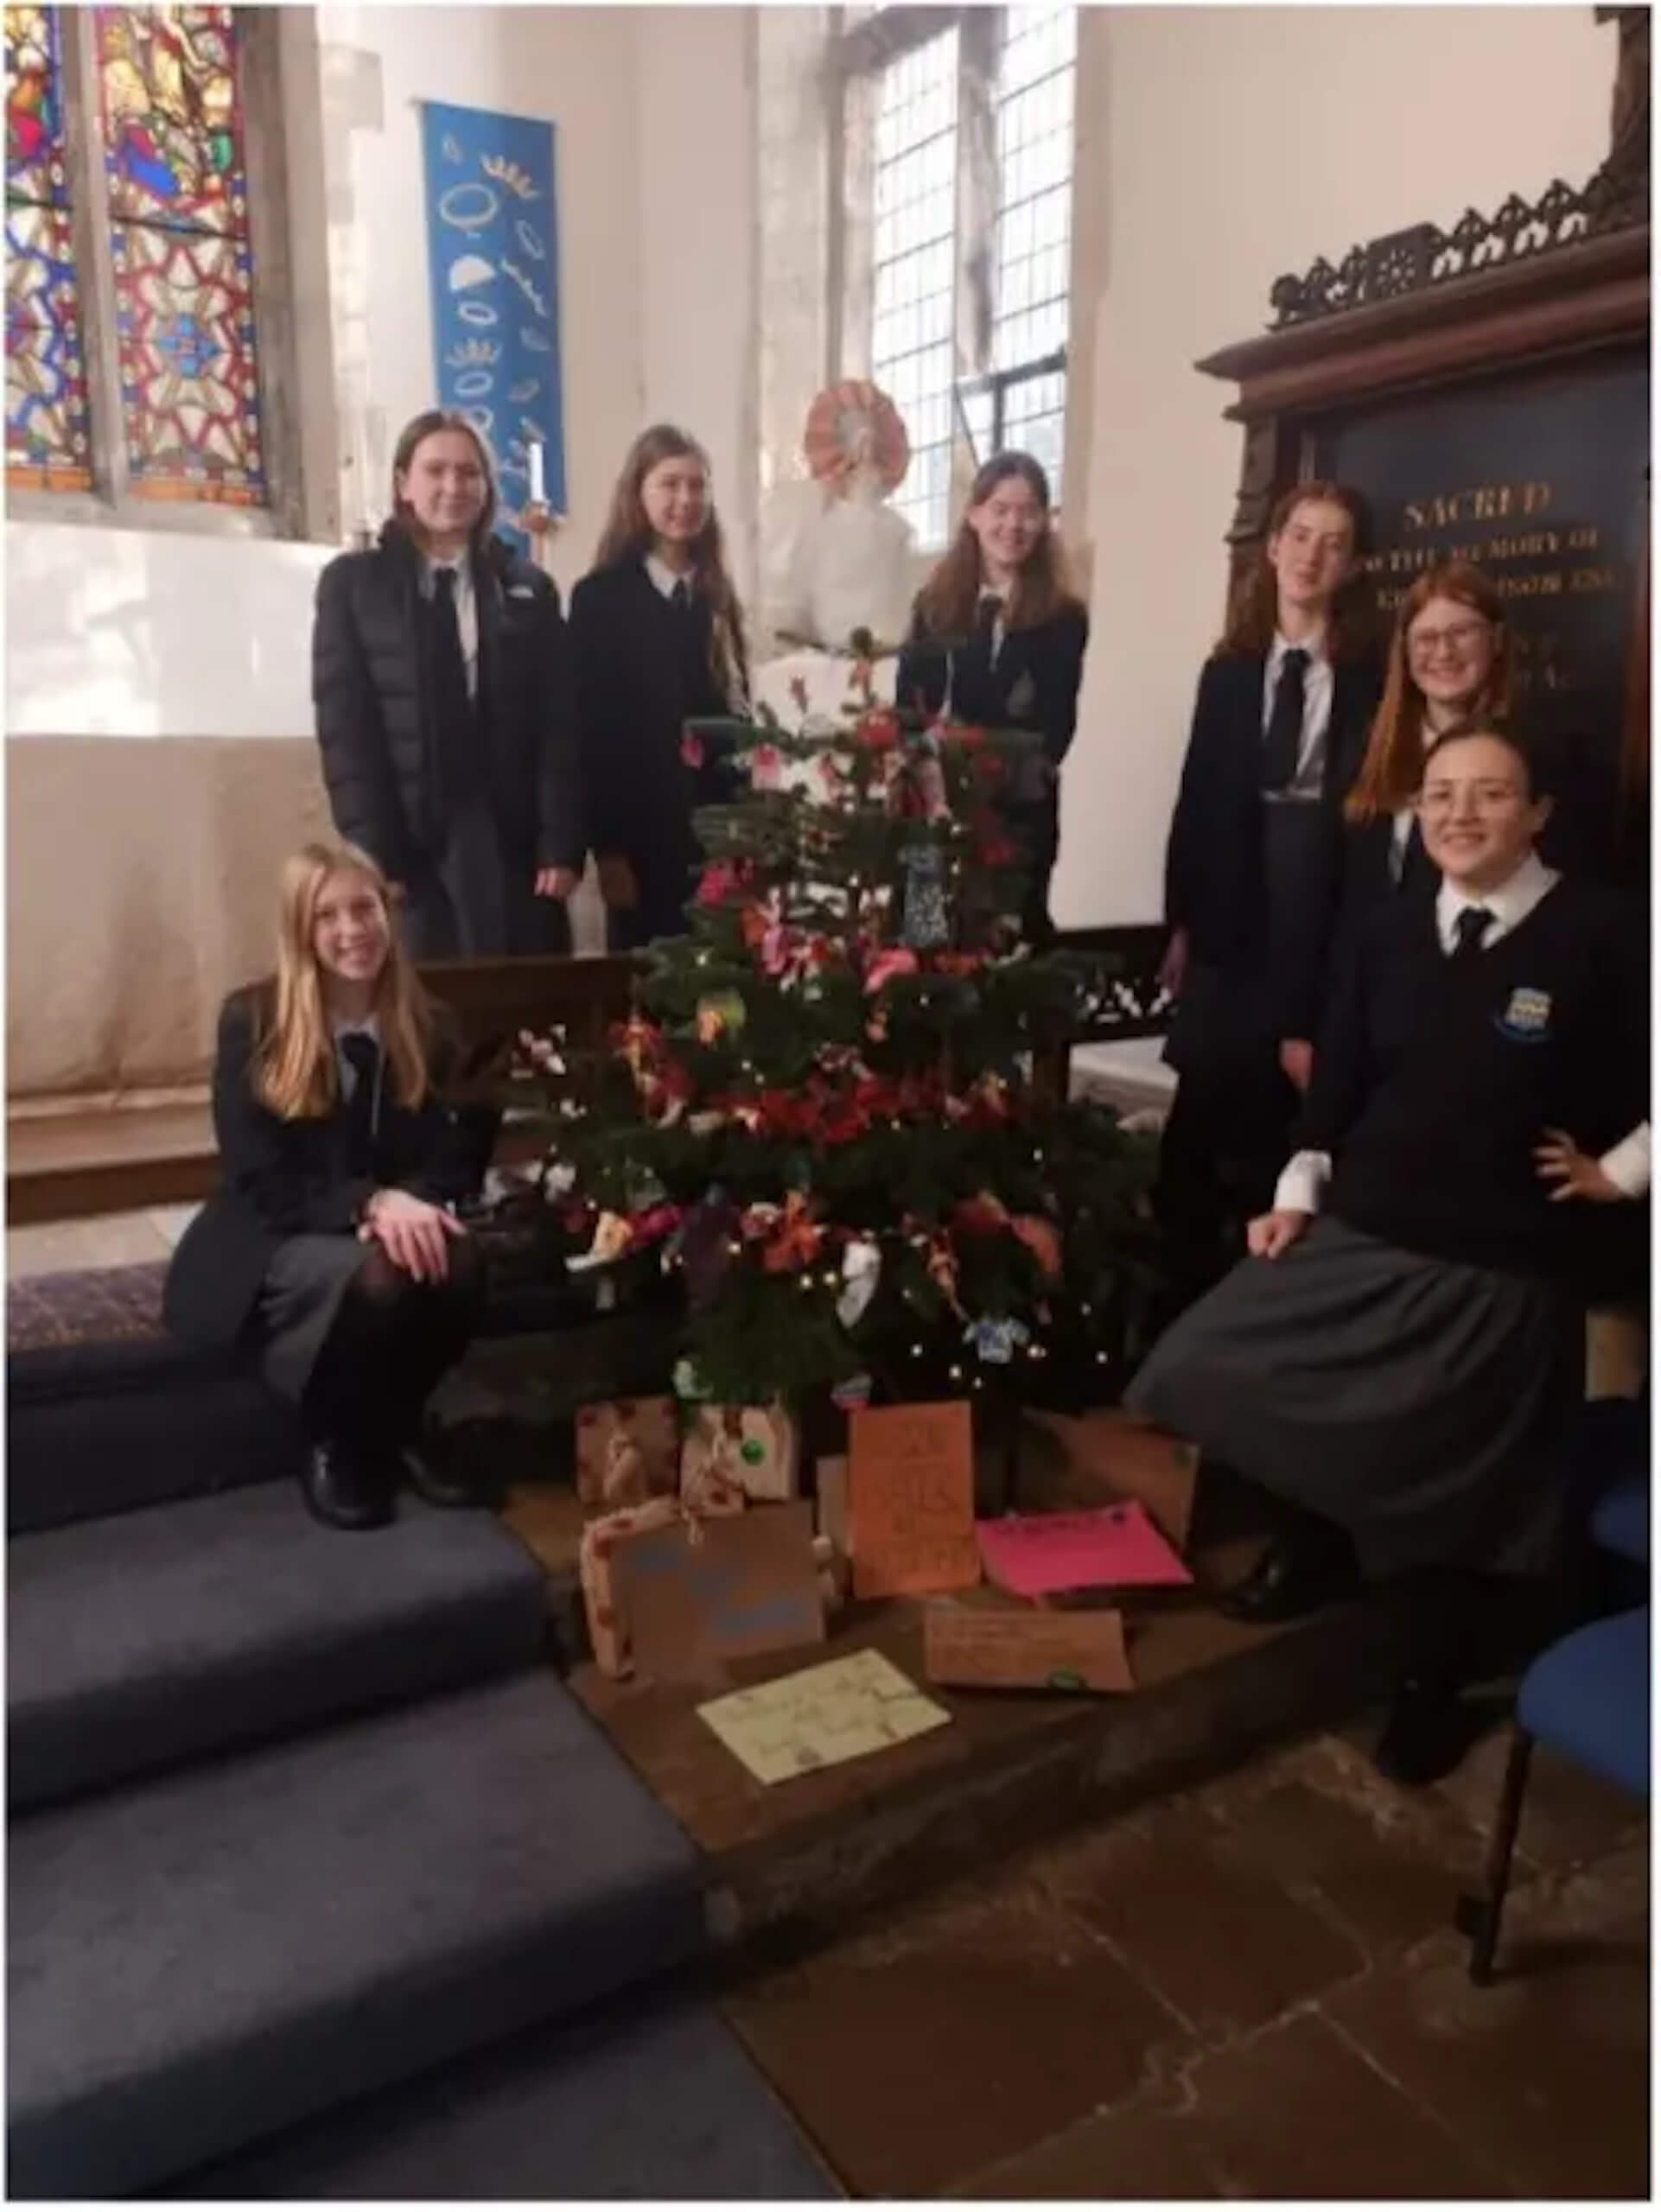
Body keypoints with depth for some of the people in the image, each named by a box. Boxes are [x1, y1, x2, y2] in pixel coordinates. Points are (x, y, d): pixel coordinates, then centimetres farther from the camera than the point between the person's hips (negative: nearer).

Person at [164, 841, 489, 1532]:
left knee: (459, 1264, -30)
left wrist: (415, 1202, -24)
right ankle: (331, 1444, -6)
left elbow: (453, 1156, 1)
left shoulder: (423, 1026, 1)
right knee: (373, 1275, -36)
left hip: (393, 1222, 4)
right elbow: (259, 1179, -16)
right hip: (269, 1243, -4)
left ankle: (399, 1427, -1)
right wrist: (372, 1202, -32)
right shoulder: (252, 1022, -11)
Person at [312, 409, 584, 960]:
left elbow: (558, 726, 7)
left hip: (517, 847, 2)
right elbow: (343, 727, 1)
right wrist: (374, 854, -8)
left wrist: (561, 848, -4)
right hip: (413, 848, -2)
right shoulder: (352, 583, 8)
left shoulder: (528, 589, 14)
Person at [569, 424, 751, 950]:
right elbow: (590, 726, -7)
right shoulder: (600, 596, -3)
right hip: (642, 832, -4)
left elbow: (737, 705, 14)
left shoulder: (716, 594, 13)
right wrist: (605, 845, -12)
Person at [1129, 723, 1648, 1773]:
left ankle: (1435, 1663, 36)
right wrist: (1297, 1193, 2)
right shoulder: (1391, 930, 5)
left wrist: (1620, 1172, -4)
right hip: (1358, 1236, 5)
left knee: (1454, 1488, 5)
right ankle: (1318, 1546, 31)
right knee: (1215, 1373, 2)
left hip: (1504, 1270, -5)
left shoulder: (1601, 936, -10)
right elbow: (1342, 1077, 8)